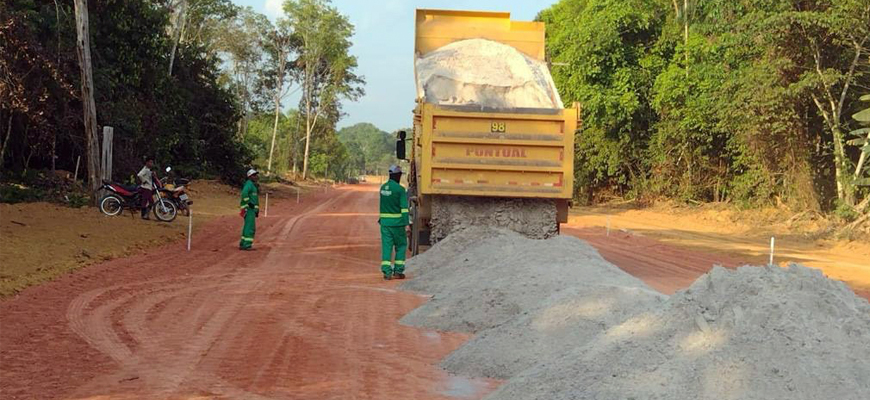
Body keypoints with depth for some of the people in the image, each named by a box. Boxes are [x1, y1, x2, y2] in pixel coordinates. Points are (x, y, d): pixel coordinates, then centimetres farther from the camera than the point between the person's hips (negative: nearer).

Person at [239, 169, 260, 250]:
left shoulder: (253, 185, 20)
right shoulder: (249, 183, -12)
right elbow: (244, 193, -30)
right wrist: (247, 203, -25)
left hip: (252, 209, 10)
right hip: (249, 208, -10)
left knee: (248, 227, 13)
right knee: (250, 227, -11)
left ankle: (242, 244, 17)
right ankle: (247, 245, -12)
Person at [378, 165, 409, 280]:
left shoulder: (383, 188, 9)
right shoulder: (400, 189, -11)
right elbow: (404, 208, -16)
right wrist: (406, 223, -17)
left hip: (384, 222, 5)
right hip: (397, 222, -5)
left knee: (386, 246, 4)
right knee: (401, 245, 10)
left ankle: (386, 272, -3)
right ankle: (398, 271, 7)